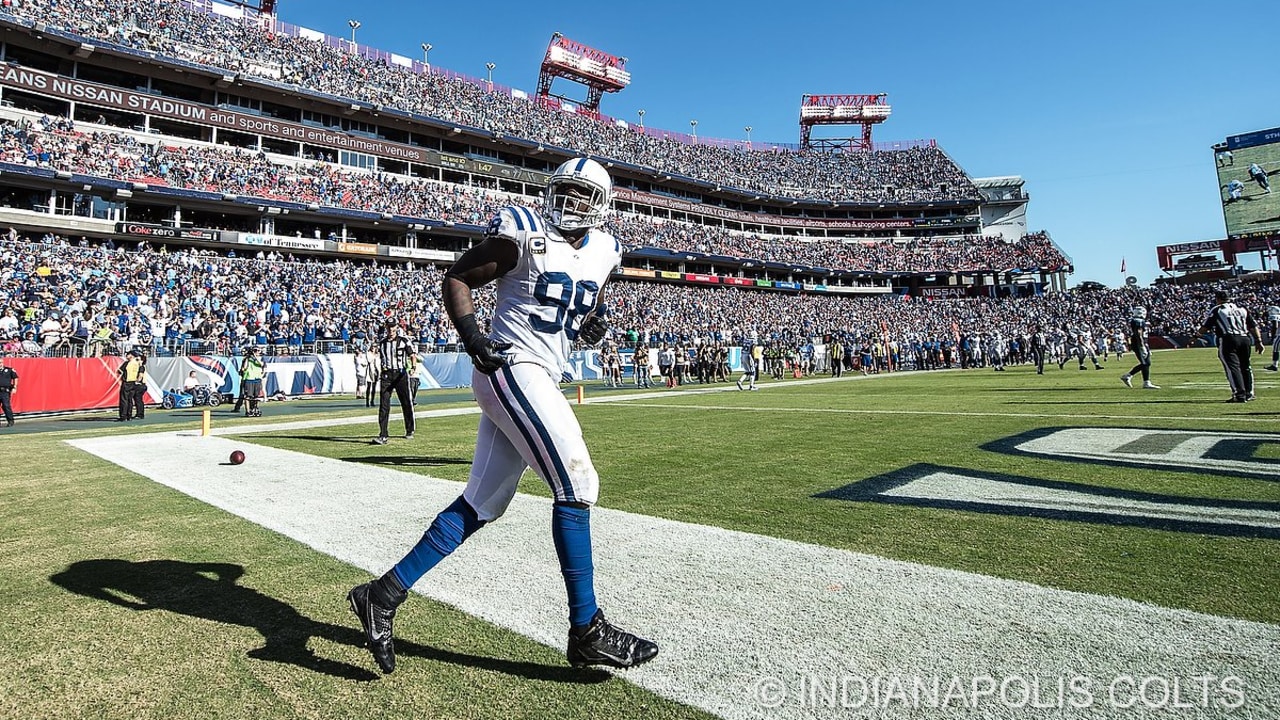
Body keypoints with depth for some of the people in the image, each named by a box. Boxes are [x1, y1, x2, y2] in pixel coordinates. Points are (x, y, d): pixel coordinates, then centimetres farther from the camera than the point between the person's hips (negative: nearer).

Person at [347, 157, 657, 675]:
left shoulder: (601, 253, 15)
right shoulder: (524, 235, -6)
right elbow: (456, 278, -2)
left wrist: (593, 324, 5)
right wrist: (470, 334, -18)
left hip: (541, 380, 9)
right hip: (513, 369, -8)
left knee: (483, 504, 8)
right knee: (577, 485, -10)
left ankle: (384, 594, 17)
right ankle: (587, 631, 3)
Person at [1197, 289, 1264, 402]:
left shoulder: (1216, 310, 3)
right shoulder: (1242, 309, 18)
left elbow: (1202, 330, 1)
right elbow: (1253, 327, 13)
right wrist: (1258, 341, 15)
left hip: (1228, 340, -5)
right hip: (1245, 339, 6)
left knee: (1233, 367, -7)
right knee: (1245, 367, 17)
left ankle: (1240, 395, -13)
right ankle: (1248, 393, 23)